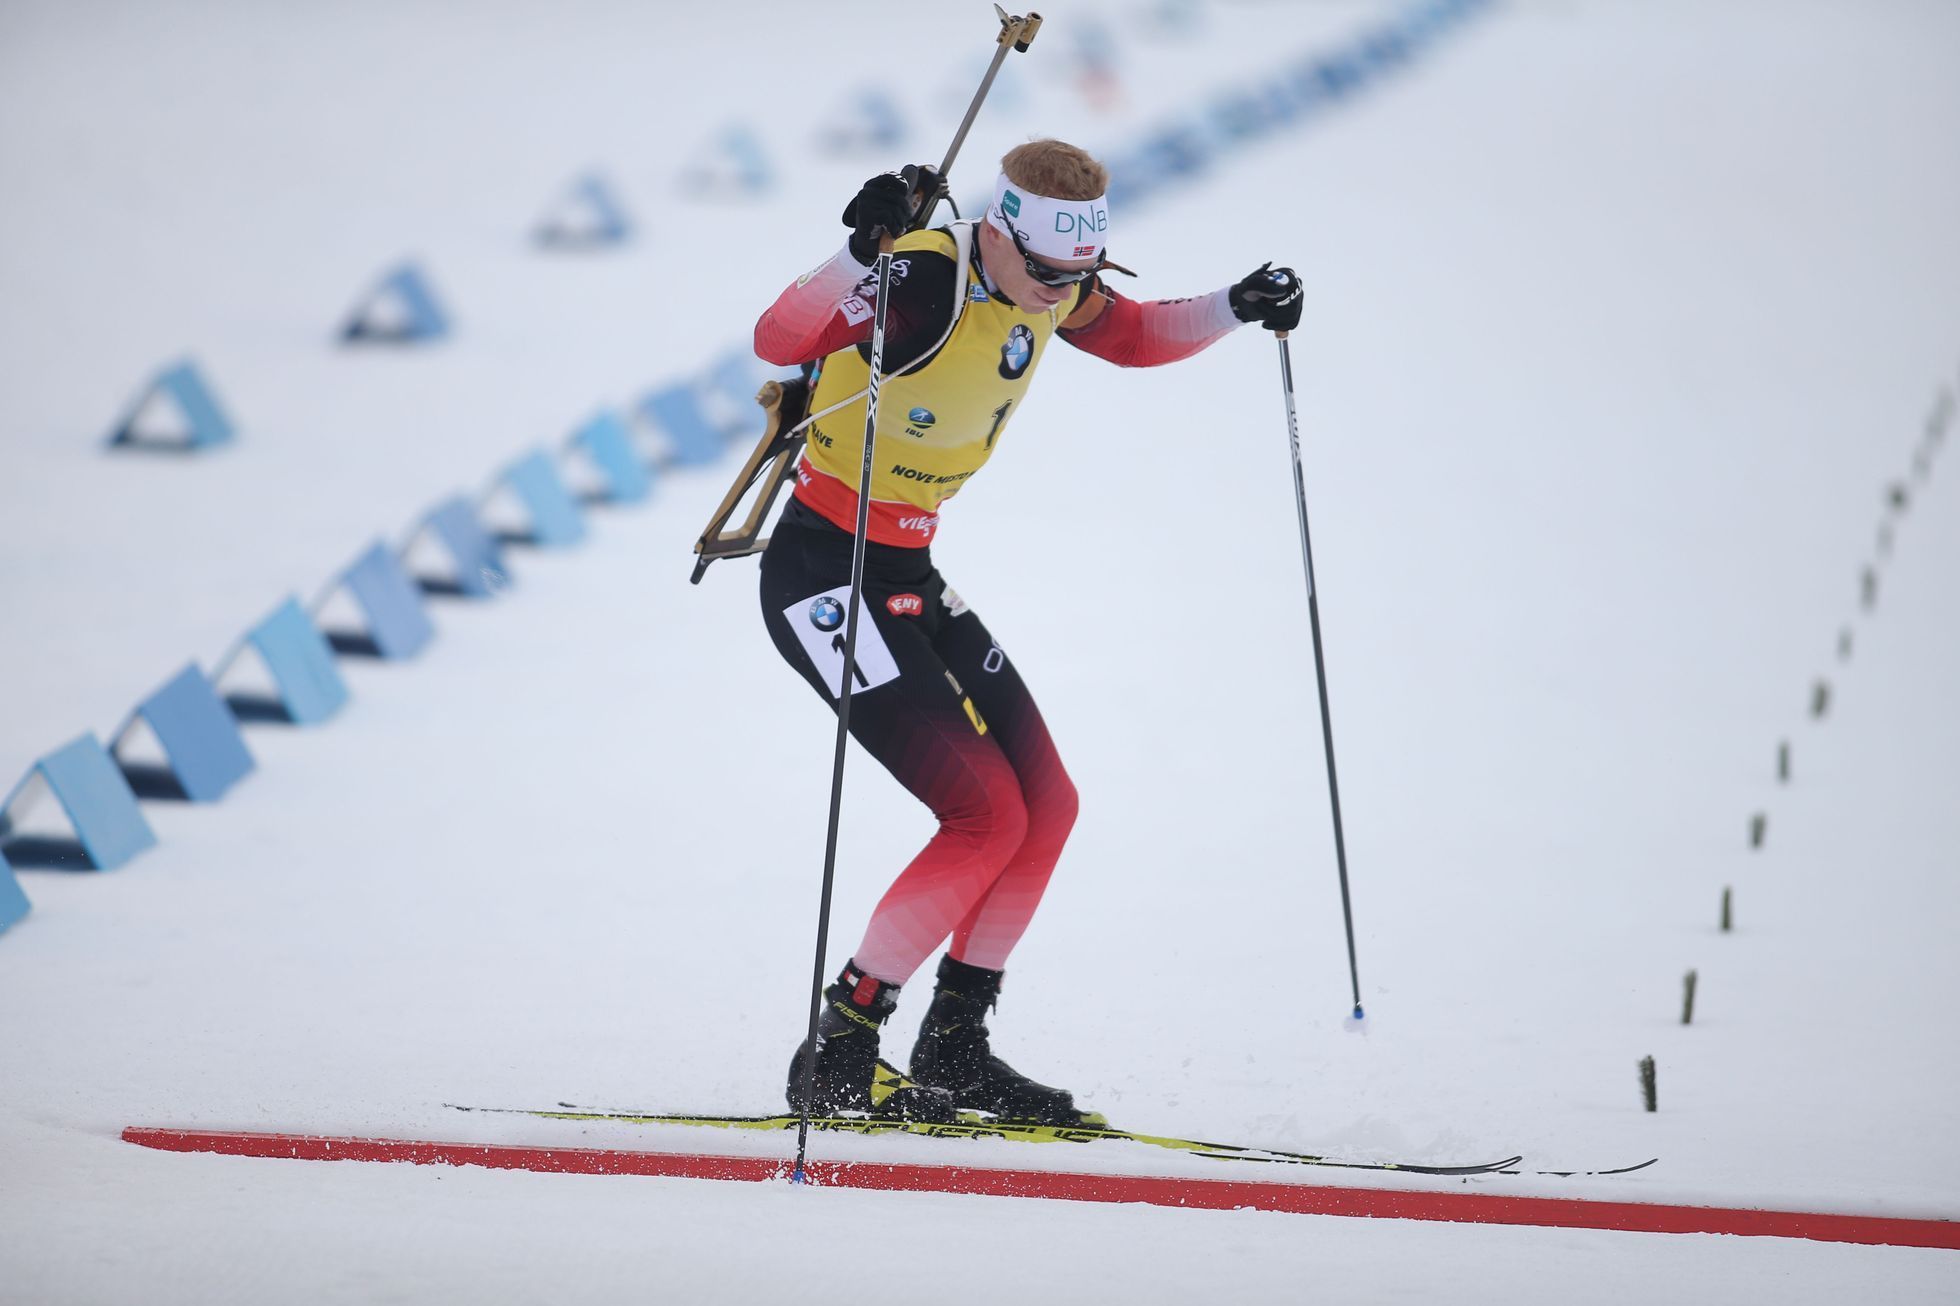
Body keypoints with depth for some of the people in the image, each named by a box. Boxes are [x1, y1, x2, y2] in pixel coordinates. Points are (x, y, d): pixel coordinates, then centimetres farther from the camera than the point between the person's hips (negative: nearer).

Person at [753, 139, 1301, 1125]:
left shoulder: (1054, 287, 0)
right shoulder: (921, 281, -25)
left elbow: (1133, 338, 22)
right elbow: (778, 340, -40)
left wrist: (1233, 309, 7)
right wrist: (863, 252, -54)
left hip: (909, 577, 9)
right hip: (824, 575, -9)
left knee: (1045, 805, 5)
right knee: (987, 811, -16)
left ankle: (952, 1051, 16)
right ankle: (835, 1061, -9)